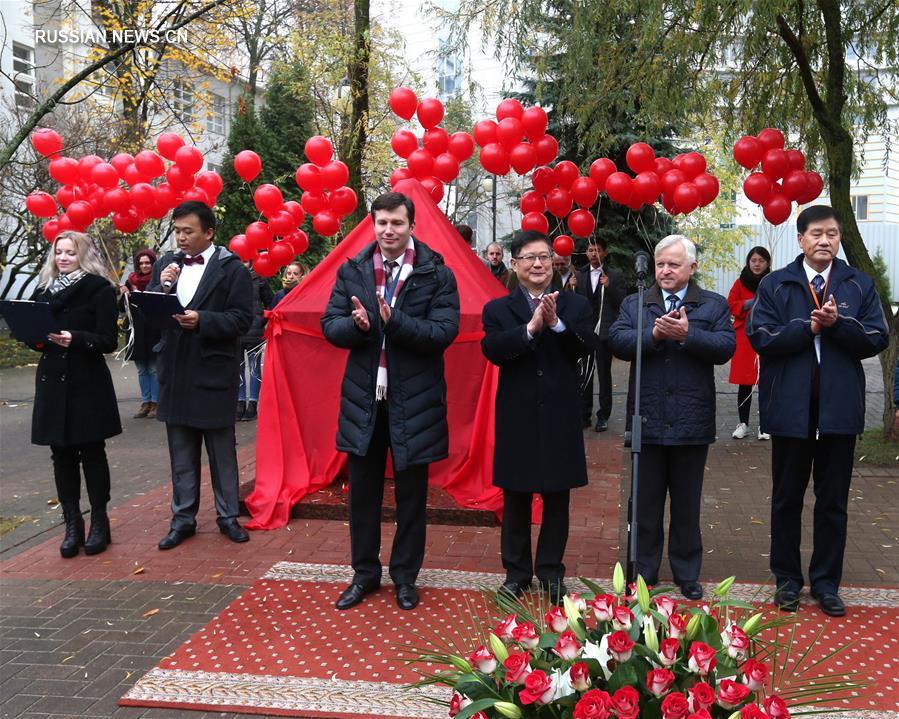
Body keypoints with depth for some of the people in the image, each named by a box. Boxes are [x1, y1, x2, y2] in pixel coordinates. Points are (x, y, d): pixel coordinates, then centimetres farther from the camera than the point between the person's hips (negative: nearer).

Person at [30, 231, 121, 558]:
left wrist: (75, 339, -24)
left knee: (92, 452, 2)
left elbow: (108, 340, -10)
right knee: (61, 454, 6)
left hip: (88, 383, -5)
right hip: (52, 381, 5)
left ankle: (99, 523, 13)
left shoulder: (100, 289, -5)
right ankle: (72, 524, 15)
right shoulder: (44, 290, 12)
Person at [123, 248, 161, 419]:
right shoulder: (131, 281, 9)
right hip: (137, 330, 5)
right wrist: (125, 295, -9)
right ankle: (146, 403, 16)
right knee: (141, 369, 10)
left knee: (154, 369, 0)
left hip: (153, 331, -5)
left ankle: (155, 402, 7)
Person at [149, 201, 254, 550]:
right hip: (175, 371, 5)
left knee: (222, 449, 7)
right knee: (181, 452, 12)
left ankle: (228, 516, 19)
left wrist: (201, 320, -23)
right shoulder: (166, 264, 9)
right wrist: (162, 287, -12)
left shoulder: (232, 268, -6)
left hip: (214, 371, -5)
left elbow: (242, 318, -11)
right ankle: (183, 518, 22)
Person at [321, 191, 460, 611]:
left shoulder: (437, 274, -6)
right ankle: (364, 573, 30)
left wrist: (393, 319, -27)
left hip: (413, 400, -2)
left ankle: (405, 576, 27)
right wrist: (357, 324, -20)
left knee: (411, 494, 11)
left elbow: (444, 332, -15)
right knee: (362, 492, 14)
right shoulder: (351, 271, 4)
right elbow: (330, 325, 1)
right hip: (362, 399, 3)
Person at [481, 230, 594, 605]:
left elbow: (586, 346, -11)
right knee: (516, 499, 10)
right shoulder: (498, 309, 2)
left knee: (557, 498, 10)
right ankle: (517, 570, 23)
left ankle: (551, 570, 24)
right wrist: (530, 328, -26)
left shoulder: (574, 305, 4)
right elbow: (492, 349, -16)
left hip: (560, 416, 1)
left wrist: (556, 323, -25)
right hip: (517, 416, 0)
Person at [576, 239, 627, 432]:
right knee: (584, 374, 4)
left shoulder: (615, 276, 3)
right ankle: (584, 414, 13)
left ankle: (603, 416, 8)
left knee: (604, 374, 2)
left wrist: (609, 286, -16)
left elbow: (622, 303, -3)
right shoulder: (580, 275, 11)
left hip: (604, 332, -2)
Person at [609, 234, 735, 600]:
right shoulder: (634, 304, 7)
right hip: (647, 420, 1)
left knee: (687, 505, 12)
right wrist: (654, 334, -22)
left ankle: (687, 575, 24)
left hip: (692, 422, 0)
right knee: (645, 503, 10)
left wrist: (687, 334, -21)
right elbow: (617, 341, -8)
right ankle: (644, 573, 23)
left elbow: (726, 347, -10)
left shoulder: (714, 305, 5)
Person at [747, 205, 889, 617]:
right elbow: (760, 337, -10)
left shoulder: (860, 285, 6)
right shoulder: (774, 285, 2)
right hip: (790, 408, -1)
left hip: (839, 408, 1)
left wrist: (838, 323, -17)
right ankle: (787, 579, 23)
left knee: (833, 501, 9)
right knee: (787, 498, 10)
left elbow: (877, 339, -2)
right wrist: (809, 326, -16)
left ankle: (826, 582, 21)